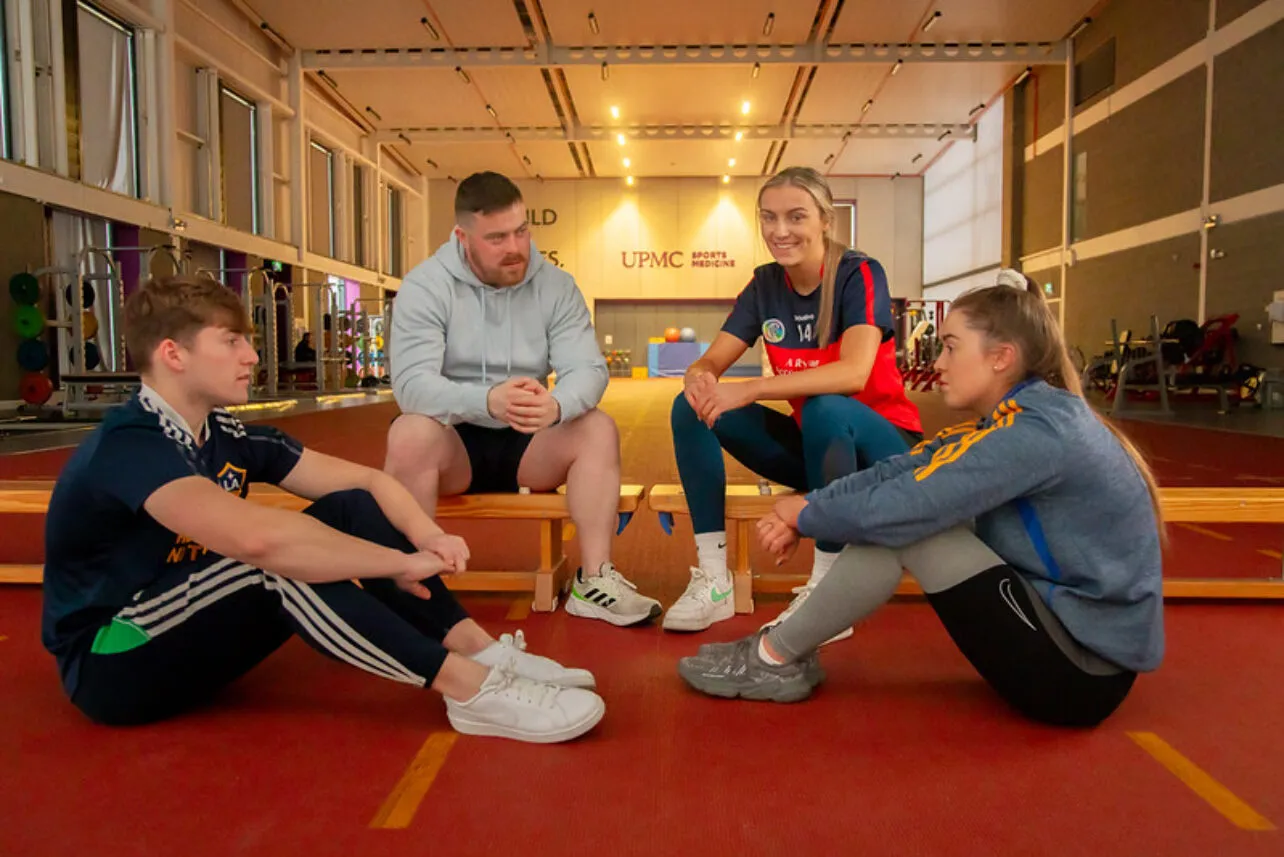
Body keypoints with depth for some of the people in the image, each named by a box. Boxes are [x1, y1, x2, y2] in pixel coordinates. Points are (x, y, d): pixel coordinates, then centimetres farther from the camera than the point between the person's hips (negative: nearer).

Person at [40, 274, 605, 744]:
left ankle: (478, 648, -20)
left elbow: (365, 480, -4)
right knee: (273, 560, -33)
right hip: (110, 666, -7)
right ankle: (469, 688, -32)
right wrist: (400, 563, -35)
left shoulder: (227, 437, -1)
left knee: (350, 511, -10)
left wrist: (427, 536, -24)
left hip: (185, 630, 7)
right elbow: (253, 535, -43)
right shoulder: (128, 446, -25)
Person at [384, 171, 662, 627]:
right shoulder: (425, 286, -11)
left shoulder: (556, 285, -3)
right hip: (453, 441, -2)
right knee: (410, 432, -33)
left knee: (598, 428, -22)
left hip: (526, 445, 3)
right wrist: (487, 401, -44)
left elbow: (588, 369, -14)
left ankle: (593, 581, -21)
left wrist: (557, 406, -39)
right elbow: (411, 382, -24)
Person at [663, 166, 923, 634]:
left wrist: (750, 389, -39)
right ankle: (713, 581, -13)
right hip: (814, 442, 6)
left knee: (824, 407, -38)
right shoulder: (765, 284, 0)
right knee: (692, 407, -11)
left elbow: (854, 371, -32)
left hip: (881, 448, -5)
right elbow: (712, 361, -6)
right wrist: (699, 378, -31)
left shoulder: (859, 274, -16)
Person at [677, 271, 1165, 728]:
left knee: (903, 520, -19)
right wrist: (803, 510, -14)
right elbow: (895, 472, -2)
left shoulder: (1037, 430, -24)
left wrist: (805, 514, -10)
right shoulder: (1011, 421, 6)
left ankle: (776, 658, -3)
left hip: (1085, 669, -9)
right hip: (1065, 628, 9)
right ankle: (784, 650, 5)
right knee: (899, 519, 0)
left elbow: (903, 505, -27)